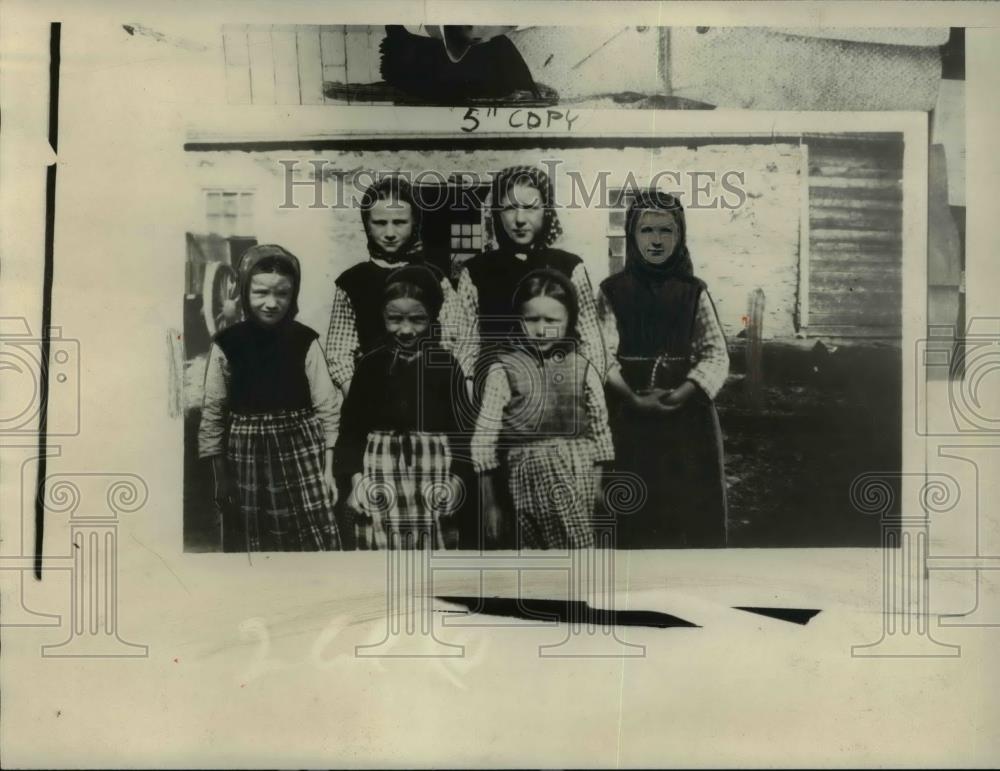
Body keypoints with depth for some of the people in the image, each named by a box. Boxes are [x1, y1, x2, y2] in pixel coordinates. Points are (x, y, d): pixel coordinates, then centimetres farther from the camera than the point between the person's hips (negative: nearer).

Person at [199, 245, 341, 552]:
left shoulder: (305, 341, -6)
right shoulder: (226, 344, -5)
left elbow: (327, 407, -2)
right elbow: (213, 412, 2)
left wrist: (329, 469, -3)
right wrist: (220, 475, 4)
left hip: (302, 449, 0)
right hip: (249, 452, 1)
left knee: (318, 540, -3)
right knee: (262, 542, 10)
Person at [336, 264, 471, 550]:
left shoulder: (446, 365, -1)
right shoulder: (371, 363, 2)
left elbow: (462, 425, 1)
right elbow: (351, 423, 5)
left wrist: (456, 476, -6)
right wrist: (356, 474, -3)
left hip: (433, 471, -1)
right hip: (380, 472, 1)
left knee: (432, 545, 7)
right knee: (382, 546, 5)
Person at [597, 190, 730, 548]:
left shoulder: (694, 292, 6)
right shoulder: (612, 291, 3)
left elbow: (717, 354, 0)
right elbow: (602, 356, -5)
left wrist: (683, 393, -17)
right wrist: (635, 398, -20)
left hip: (688, 413, 1)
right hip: (629, 415, -1)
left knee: (690, 505, 2)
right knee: (635, 509, 2)